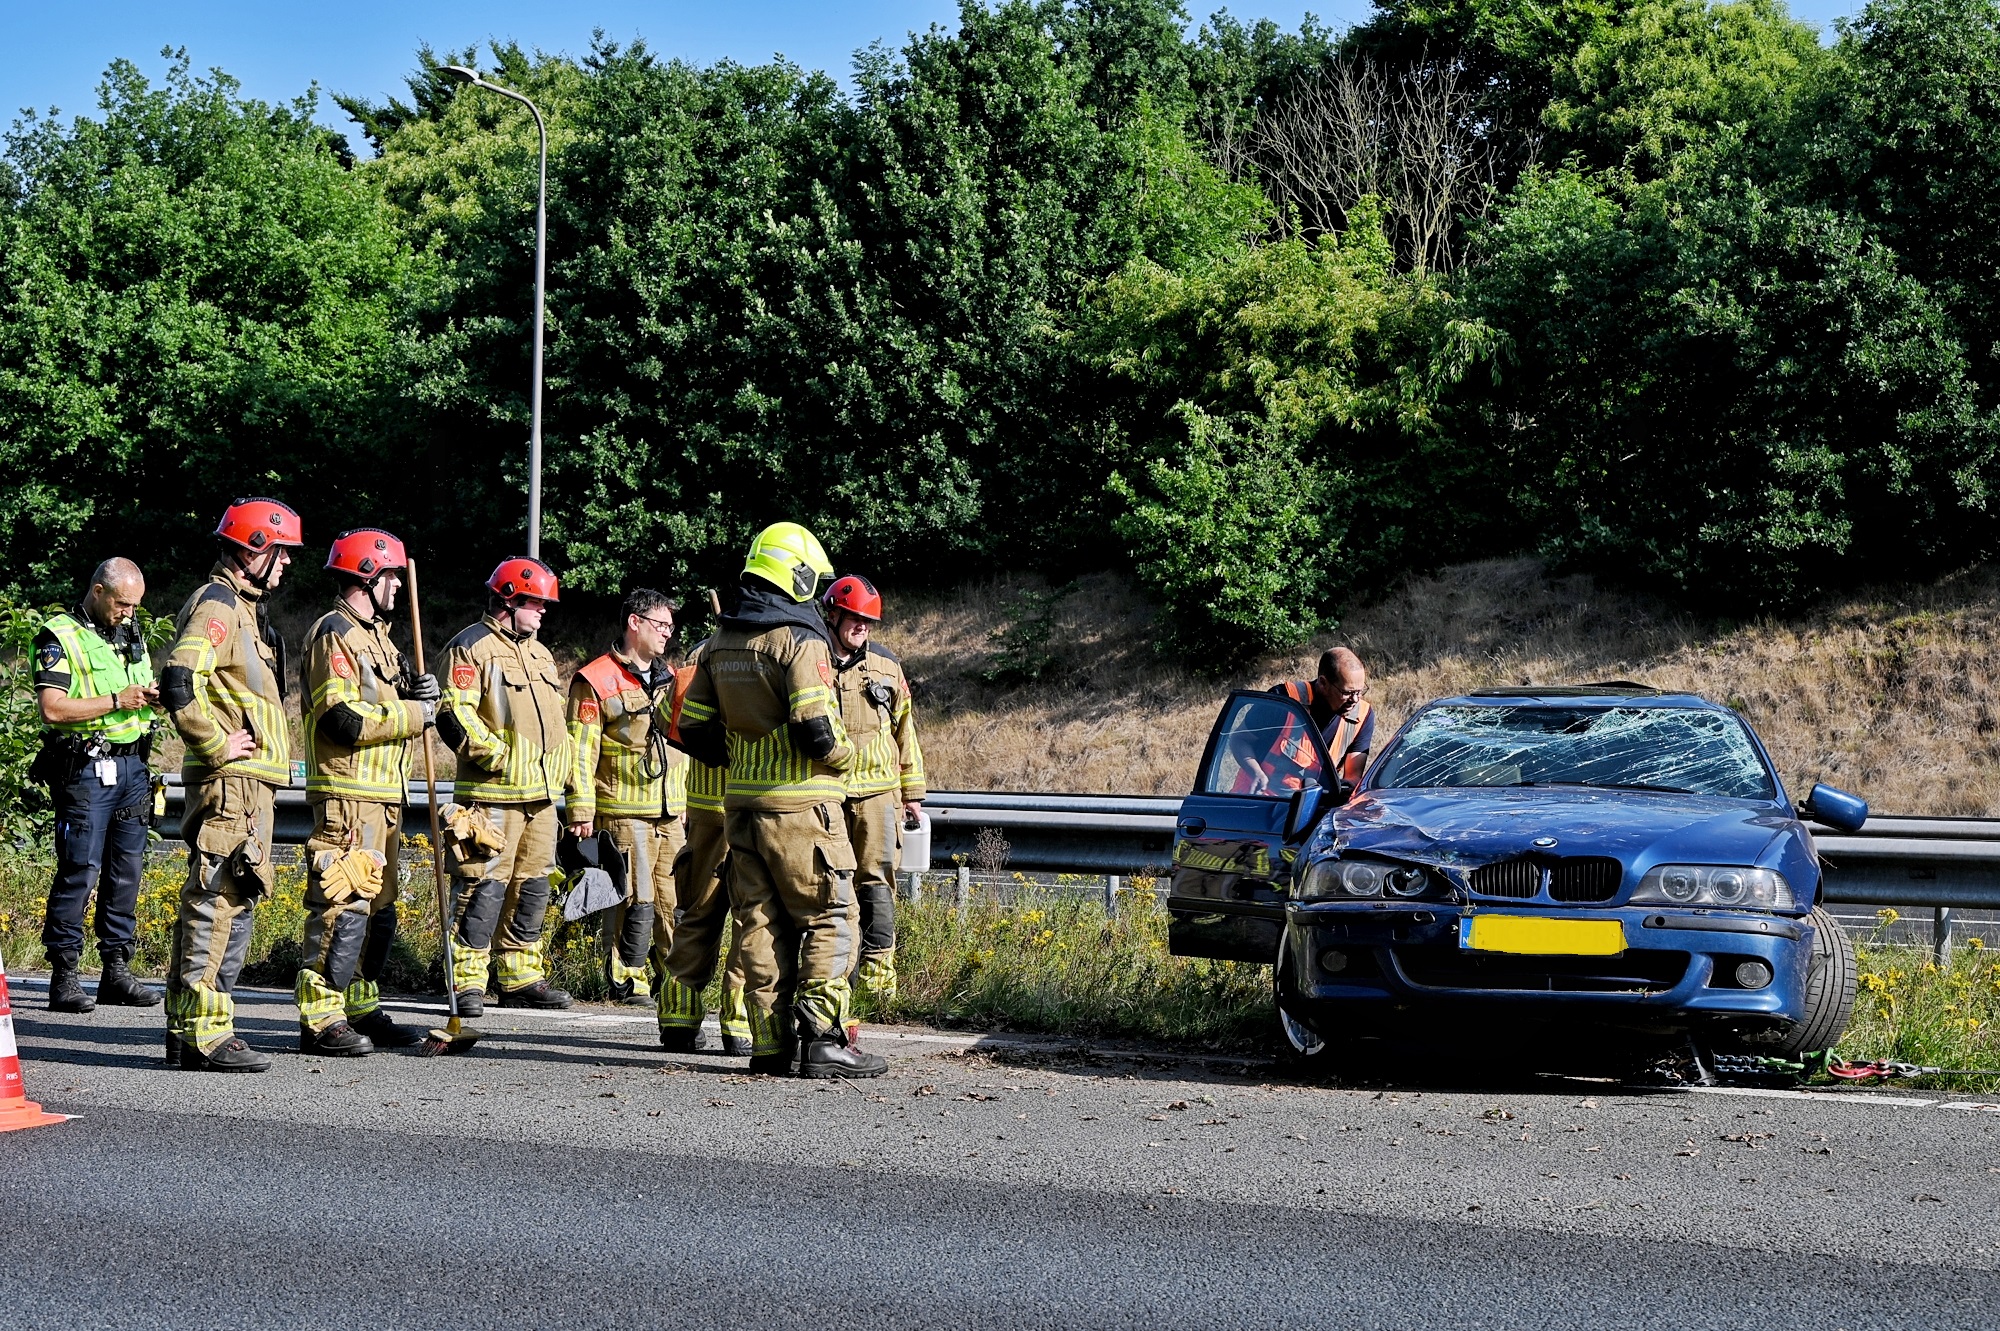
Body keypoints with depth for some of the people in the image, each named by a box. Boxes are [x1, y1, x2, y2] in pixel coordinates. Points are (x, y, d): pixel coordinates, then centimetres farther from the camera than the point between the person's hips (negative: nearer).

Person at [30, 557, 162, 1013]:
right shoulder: (60, 636, -5)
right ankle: (64, 977, -3)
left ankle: (117, 972, 12)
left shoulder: (132, 635, 18)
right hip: (84, 767, -7)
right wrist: (117, 701, -15)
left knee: (127, 870, 6)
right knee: (79, 870, -8)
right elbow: (52, 708, -14)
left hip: (131, 766, 7)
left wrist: (154, 695, 5)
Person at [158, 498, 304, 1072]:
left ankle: (186, 1027, 19)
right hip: (230, 784, -11)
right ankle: (205, 1035, -10)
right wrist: (218, 745, -19)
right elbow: (179, 682, -25)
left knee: (231, 902, 13)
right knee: (217, 903, -10)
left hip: (251, 782, 11)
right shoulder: (217, 605, -11)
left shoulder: (245, 609, 22)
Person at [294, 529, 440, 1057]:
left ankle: (361, 1010, 22)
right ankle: (319, 1020, -9)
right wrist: (413, 714, -13)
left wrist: (418, 693, 3)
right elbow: (342, 718, -21)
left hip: (383, 796, 10)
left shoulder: (376, 635, 21)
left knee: (378, 909, 14)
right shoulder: (335, 634, -11)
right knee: (342, 907, -11)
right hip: (347, 798, -10)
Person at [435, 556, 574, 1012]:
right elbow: (454, 715, -15)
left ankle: (520, 977, 20)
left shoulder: (539, 654, 22)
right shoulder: (472, 648, -5)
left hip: (540, 796, 8)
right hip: (492, 794, -8)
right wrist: (500, 756, -19)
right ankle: (467, 983, -7)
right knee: (485, 886, -10)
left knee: (531, 888, 11)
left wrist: (560, 767, 18)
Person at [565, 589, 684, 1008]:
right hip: (624, 811, -6)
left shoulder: (671, 676, 18)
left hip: (672, 812, 6)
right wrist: (581, 811, -12)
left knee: (676, 898, 5)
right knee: (636, 899, -7)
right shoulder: (597, 680, -4)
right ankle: (628, 980, 4)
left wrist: (693, 799, 22)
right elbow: (581, 750, -7)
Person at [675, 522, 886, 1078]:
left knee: (761, 922, 9)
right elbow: (814, 729, -21)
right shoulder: (800, 640, -12)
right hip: (799, 804, -7)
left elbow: (693, 730, 13)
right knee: (829, 919, -2)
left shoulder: (720, 646, 11)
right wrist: (841, 757, -1)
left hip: (741, 803, 7)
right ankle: (822, 1039, -8)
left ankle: (771, 1044, 9)